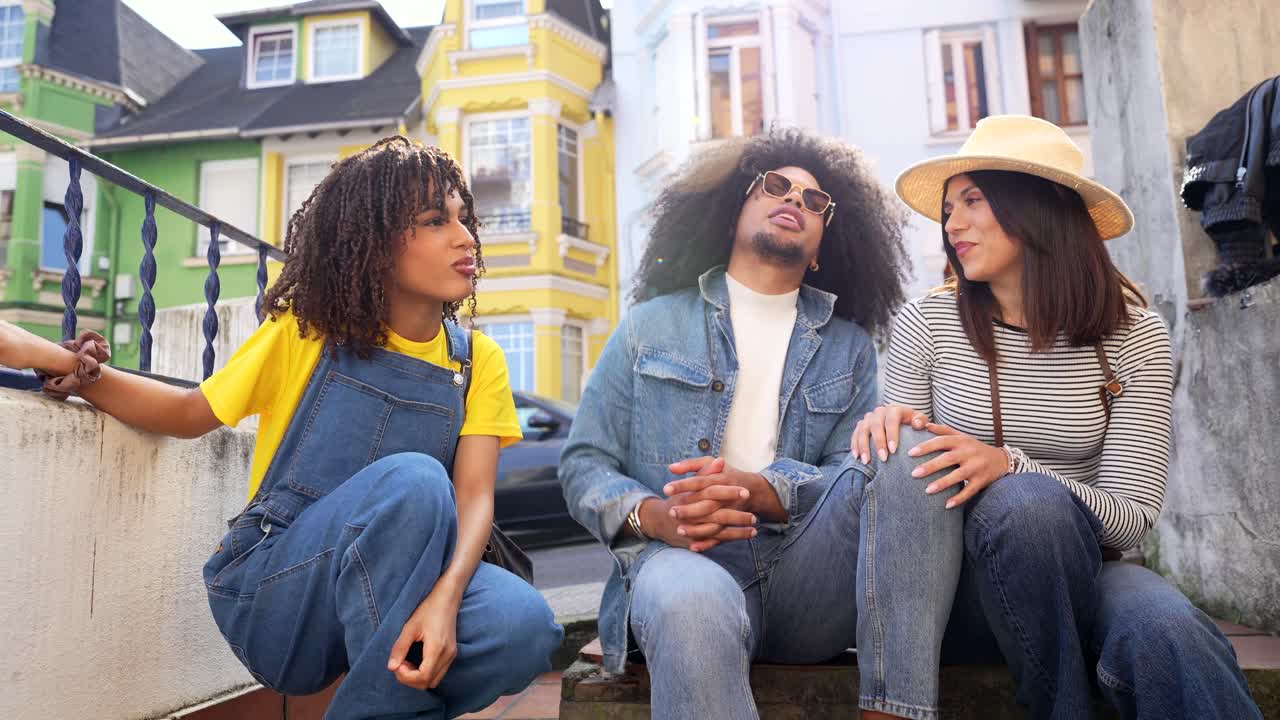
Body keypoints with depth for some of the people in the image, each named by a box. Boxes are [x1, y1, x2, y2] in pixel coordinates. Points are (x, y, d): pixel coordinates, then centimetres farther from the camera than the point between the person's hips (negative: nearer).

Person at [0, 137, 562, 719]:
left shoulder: (478, 362, 0)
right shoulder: (310, 331, -4)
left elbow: (475, 495, -11)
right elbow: (190, 415, 6)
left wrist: (446, 593, -32)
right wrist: (60, 361, -10)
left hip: (391, 586, 2)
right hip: (271, 591, -1)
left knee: (522, 623, -31)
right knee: (414, 479, -33)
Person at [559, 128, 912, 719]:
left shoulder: (849, 347, 18)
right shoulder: (652, 324, 14)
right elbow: (583, 465, 9)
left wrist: (757, 490, -17)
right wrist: (654, 515, -13)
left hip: (810, 579, 4)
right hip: (683, 560, -3)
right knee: (693, 602, -40)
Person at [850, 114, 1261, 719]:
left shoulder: (1135, 338, -2)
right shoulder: (925, 324, -3)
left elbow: (1132, 518, -8)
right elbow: (904, 479, 2)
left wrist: (1008, 465, -27)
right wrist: (886, 428, -23)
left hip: (1078, 573, -1)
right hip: (956, 584, 2)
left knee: (1168, 632, -36)